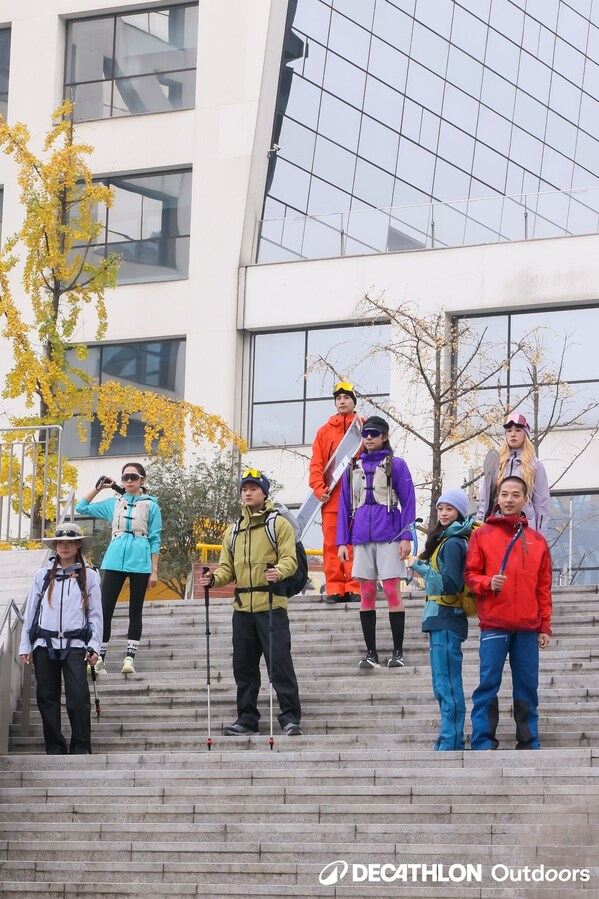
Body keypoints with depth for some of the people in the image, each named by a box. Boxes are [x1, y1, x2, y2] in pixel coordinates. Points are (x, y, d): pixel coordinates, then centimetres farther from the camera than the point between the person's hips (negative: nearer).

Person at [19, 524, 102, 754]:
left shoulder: (89, 576, 9)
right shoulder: (42, 575, 12)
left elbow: (96, 613, 7)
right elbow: (30, 611, 12)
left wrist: (94, 646, -2)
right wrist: (25, 645, 7)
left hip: (75, 644, -2)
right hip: (45, 644, 2)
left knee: (78, 696, -13)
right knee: (47, 697, 2)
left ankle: (80, 749, -8)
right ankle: (55, 748, 8)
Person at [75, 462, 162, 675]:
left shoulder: (151, 505, 6)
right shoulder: (114, 503, 13)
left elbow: (155, 539, 5)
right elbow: (82, 508, 18)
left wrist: (154, 571, 0)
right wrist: (98, 487, 10)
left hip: (140, 561, -2)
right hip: (115, 560, 2)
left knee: (135, 610, 3)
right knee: (105, 609, -4)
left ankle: (130, 658, 4)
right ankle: (100, 657, 0)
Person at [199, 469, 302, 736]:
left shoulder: (279, 524, 3)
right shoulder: (233, 531, 19)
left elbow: (289, 558, -7)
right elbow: (227, 567, 18)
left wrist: (279, 572, -28)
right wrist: (214, 579, -3)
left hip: (271, 604, -6)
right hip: (242, 606, 6)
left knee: (279, 661, -9)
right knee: (244, 665, 8)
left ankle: (290, 717, -5)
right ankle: (247, 718, 16)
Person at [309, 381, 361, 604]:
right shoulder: (325, 431, 16)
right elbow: (316, 463, 9)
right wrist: (319, 488, -5)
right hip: (331, 497, 2)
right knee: (332, 542, 0)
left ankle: (355, 587, -4)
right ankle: (334, 588, 1)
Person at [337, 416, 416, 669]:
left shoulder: (396, 465, 4)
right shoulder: (354, 469, 15)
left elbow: (408, 502, 1)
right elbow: (344, 506, 16)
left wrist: (406, 537, -8)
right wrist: (342, 542, 7)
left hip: (389, 536, -4)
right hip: (361, 538, 4)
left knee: (392, 591, -6)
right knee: (366, 593, 3)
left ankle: (398, 652, -1)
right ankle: (371, 653, 8)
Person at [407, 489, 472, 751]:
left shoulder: (452, 543, -12)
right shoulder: (446, 540, 17)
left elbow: (450, 584, -20)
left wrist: (419, 566, -13)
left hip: (446, 620, -10)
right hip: (441, 620, 10)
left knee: (447, 685, -9)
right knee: (444, 686, 13)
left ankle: (450, 744, -9)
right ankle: (451, 742, 17)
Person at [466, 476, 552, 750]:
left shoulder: (538, 541, 13)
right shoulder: (481, 535, 6)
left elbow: (544, 588, 14)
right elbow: (470, 575, 6)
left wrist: (545, 626, 9)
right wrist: (488, 583, -15)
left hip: (528, 627, 2)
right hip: (493, 624, -2)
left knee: (527, 687, 3)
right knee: (488, 684, -5)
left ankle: (529, 745, 9)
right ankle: (483, 745, -3)